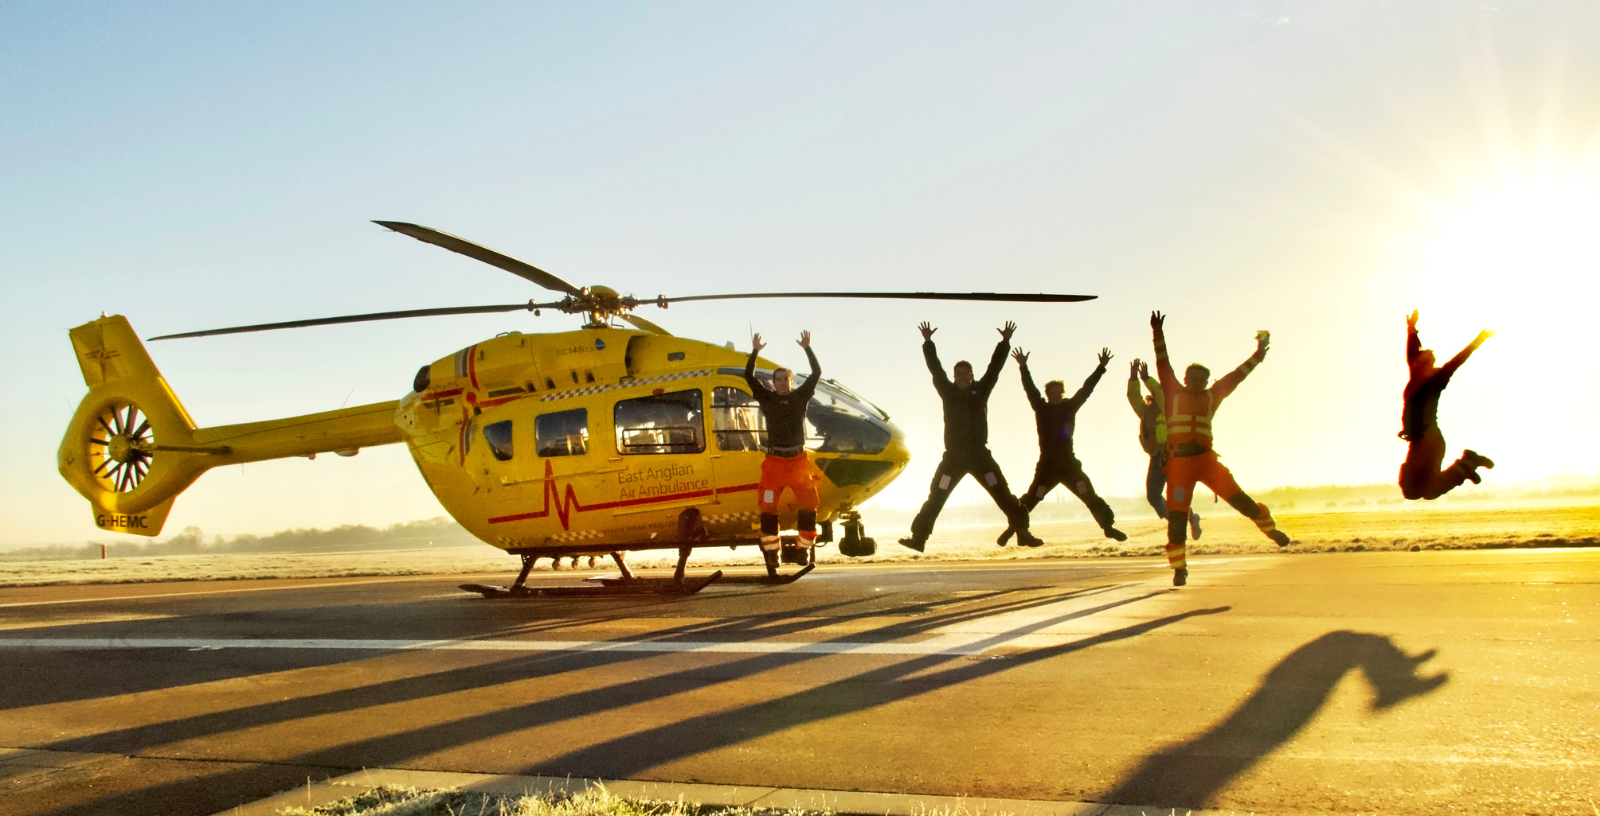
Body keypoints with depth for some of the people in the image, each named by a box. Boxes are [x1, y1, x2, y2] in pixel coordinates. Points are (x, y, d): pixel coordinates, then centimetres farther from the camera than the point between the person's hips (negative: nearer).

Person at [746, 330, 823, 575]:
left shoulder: (800, 396, 9)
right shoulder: (767, 398, 8)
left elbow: (817, 373, 5)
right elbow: (749, 376, 1)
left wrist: (808, 348, -1)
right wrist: (755, 352, -7)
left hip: (798, 460, 1)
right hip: (774, 461, 0)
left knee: (809, 505, -7)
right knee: (768, 508, -5)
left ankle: (803, 548, 4)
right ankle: (771, 552, 4)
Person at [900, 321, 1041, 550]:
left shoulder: (980, 390, 6)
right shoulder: (948, 392, 5)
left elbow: (995, 367, 1)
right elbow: (935, 369, -1)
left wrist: (1005, 342, -6)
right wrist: (928, 342, -8)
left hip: (980, 454, 0)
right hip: (953, 456, 0)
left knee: (1003, 495, -2)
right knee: (935, 497, -4)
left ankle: (1022, 532, 2)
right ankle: (919, 538, -3)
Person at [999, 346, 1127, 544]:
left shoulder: (1070, 407, 6)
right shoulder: (1041, 409, 1)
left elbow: (1086, 389, 3)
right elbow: (1030, 390, -9)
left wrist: (1101, 367, -2)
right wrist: (1023, 367, -21)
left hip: (1069, 464, 2)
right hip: (1047, 466, -2)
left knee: (1090, 496, 0)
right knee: (1030, 499, -3)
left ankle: (1108, 526, 9)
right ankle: (1011, 529, 5)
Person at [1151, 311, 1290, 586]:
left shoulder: (1211, 397, 13)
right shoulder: (1174, 394, 7)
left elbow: (1236, 376, 17)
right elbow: (1163, 365, 0)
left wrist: (1258, 354, 18)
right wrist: (1158, 335, -8)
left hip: (1206, 459, 2)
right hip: (1179, 462, -2)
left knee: (1237, 497, -4)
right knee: (1176, 516, -5)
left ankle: (1270, 528, 22)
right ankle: (1179, 568, 2)